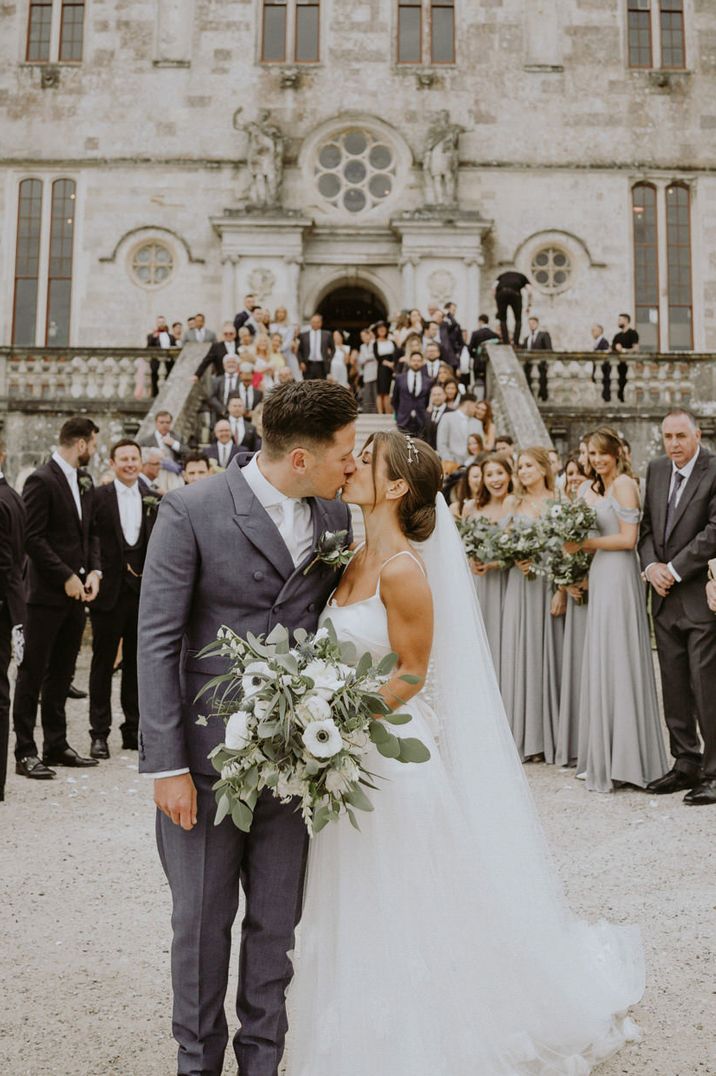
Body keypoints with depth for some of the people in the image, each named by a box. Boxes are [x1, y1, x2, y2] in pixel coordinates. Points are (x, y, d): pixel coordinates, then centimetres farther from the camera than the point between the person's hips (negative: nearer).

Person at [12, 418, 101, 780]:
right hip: (47, 592, -8)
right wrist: (67, 577, -16)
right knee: (32, 673, 1)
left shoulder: (84, 481, 13)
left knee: (62, 672, 13)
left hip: (76, 591, 8)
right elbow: (33, 539, -16)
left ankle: (56, 745, 22)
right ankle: (25, 752, 7)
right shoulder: (41, 481, -12)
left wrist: (93, 570, 2)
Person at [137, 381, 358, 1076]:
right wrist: (166, 764, -13)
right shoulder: (192, 511, -11)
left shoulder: (337, 516, 3)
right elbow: (157, 640, -11)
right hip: (207, 755, -3)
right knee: (201, 921, 13)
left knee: (278, 922, 15)